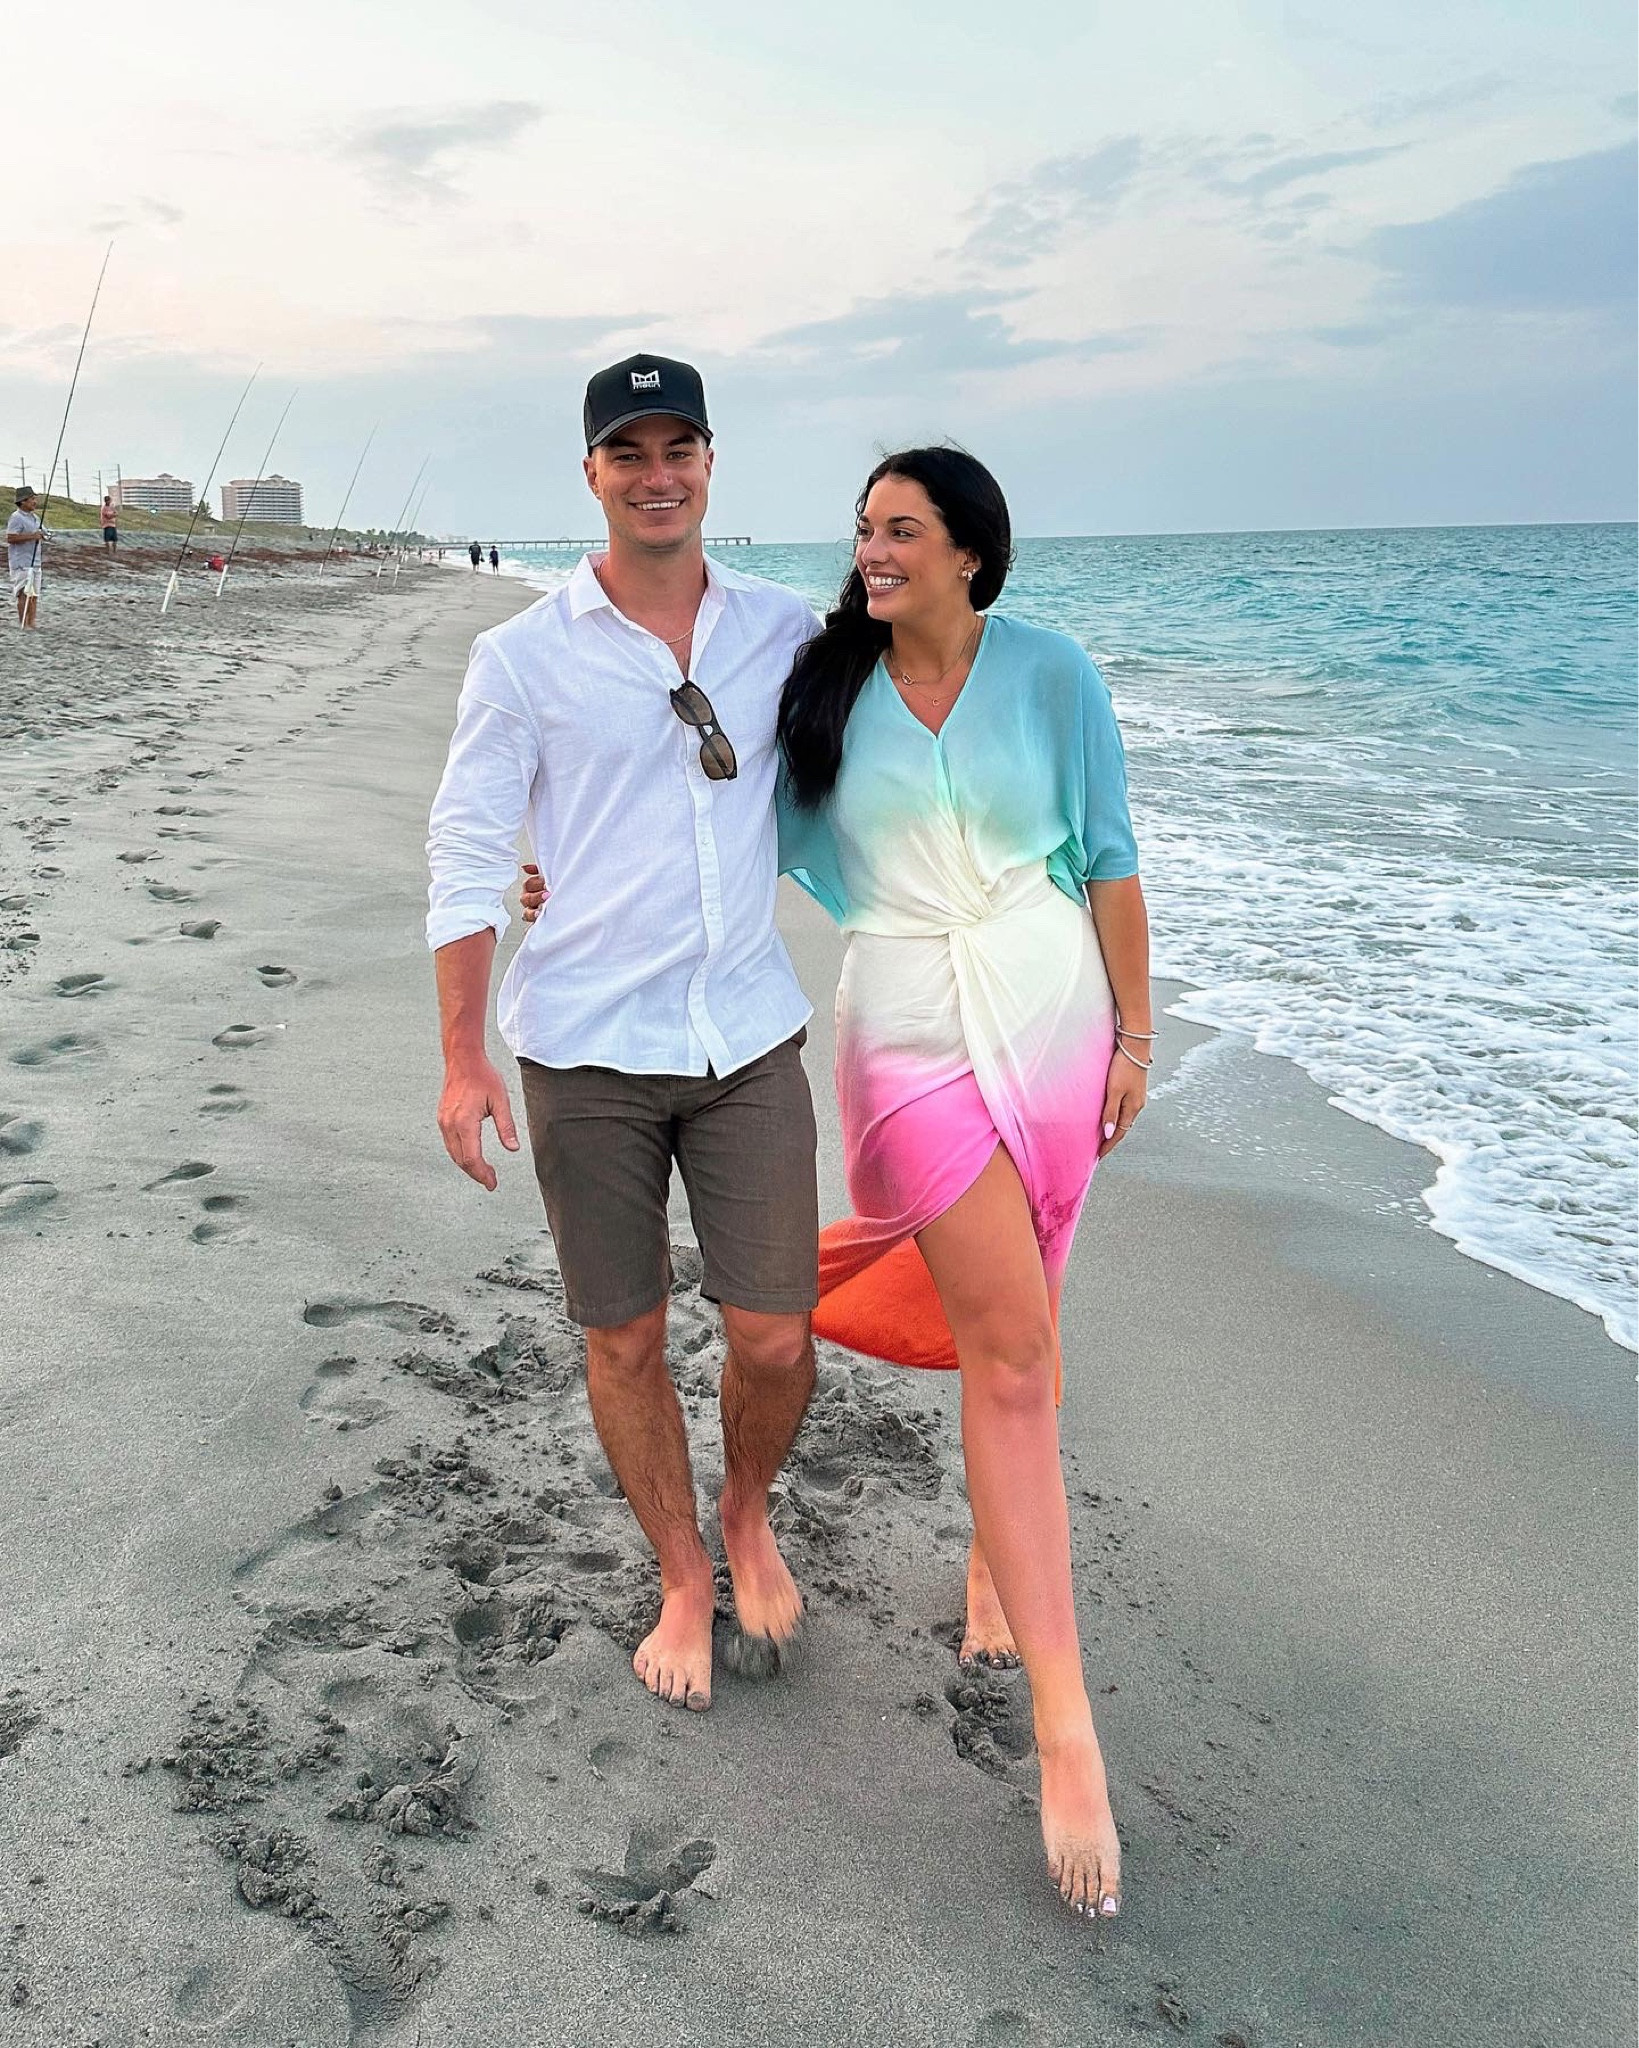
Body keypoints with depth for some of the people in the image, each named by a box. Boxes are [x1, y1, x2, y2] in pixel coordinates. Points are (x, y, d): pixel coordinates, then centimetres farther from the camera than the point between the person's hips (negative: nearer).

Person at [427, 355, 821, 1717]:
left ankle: (750, 1517, 34)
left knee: (774, 1335, 1)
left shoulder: (786, 632, 5)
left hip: (748, 1037, 2)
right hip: (588, 1050, -1)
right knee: (625, 1340, 8)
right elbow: (467, 857, -1)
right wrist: (464, 1061, -4)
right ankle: (683, 1582, 31)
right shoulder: (523, 658, -2)